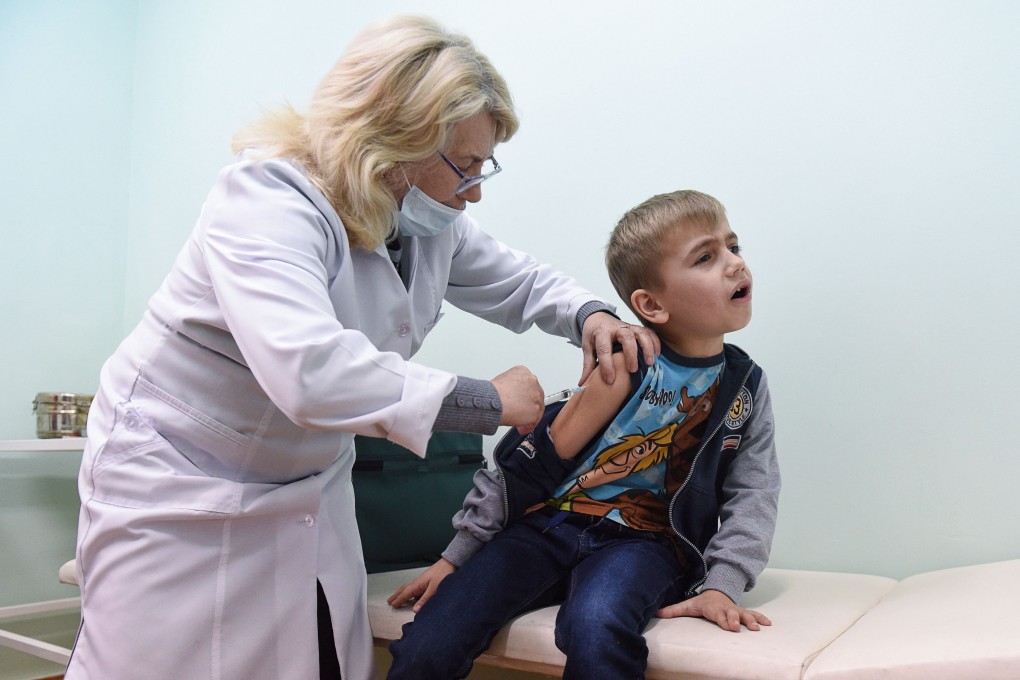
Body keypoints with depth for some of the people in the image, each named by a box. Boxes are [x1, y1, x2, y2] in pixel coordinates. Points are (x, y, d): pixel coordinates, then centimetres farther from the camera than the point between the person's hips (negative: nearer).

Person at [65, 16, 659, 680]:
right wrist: (488, 401, -37)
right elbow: (308, 368, -44)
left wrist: (589, 315, -11)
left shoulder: (433, 222, -4)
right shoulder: (267, 197, -28)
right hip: (177, 475, -6)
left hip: (309, 485, 7)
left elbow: (520, 282, 11)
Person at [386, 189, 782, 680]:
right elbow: (533, 459, -2)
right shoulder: (623, 364, -5)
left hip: (641, 538, 1)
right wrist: (455, 556, 2)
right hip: (548, 523, 0)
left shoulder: (745, 388, 5)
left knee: (596, 630, -37)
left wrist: (722, 584, -9)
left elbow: (752, 494, 8)